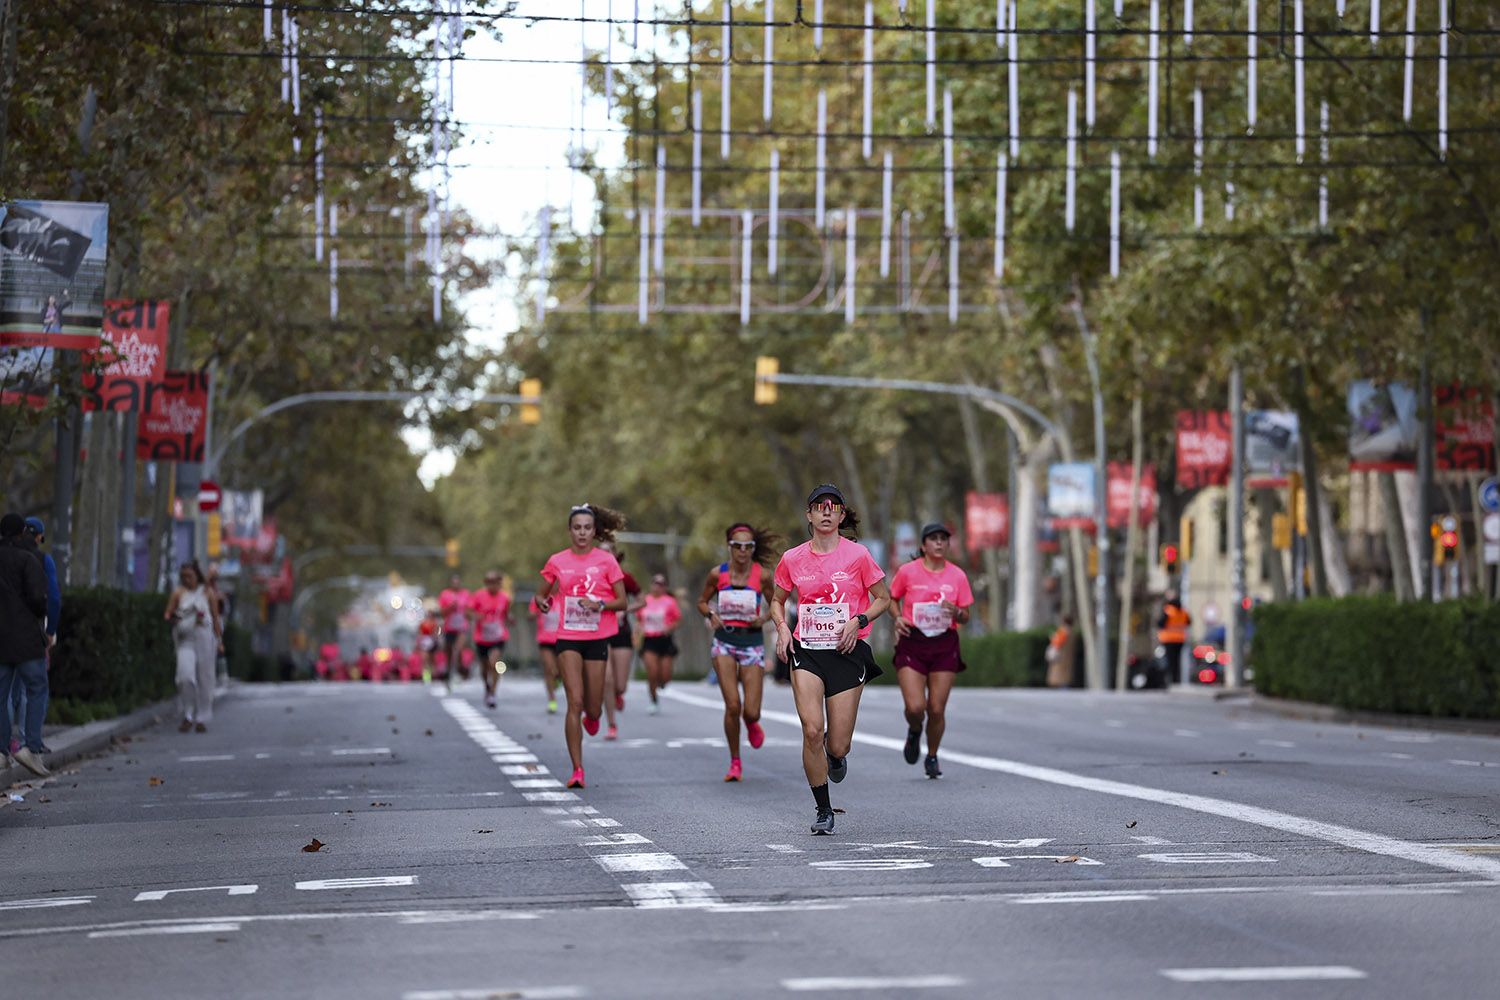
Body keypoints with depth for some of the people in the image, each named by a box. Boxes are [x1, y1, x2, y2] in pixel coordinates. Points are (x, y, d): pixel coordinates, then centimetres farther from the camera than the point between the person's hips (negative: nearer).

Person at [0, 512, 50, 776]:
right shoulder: (27, 559, -9)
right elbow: (37, 596, -17)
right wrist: (42, 616, 2)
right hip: (26, 637, -5)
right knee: (37, 690, 0)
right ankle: (31, 747, -13)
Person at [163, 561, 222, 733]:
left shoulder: (207, 594, 7)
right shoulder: (178, 593, 7)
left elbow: (215, 618, 9)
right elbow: (168, 614, 6)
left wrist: (219, 641, 4)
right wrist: (172, 617, -18)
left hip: (204, 638, 1)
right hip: (185, 639, -1)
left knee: (205, 678, 2)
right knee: (185, 675, -17)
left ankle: (202, 719, 11)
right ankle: (187, 715, -6)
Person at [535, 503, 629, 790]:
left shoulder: (606, 560, 0)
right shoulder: (557, 561, 4)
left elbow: (622, 602, 1)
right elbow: (541, 595, 15)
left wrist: (599, 605, -18)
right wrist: (542, 602, -8)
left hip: (597, 639, 0)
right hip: (568, 638, 0)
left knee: (592, 710, 4)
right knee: (575, 702, -12)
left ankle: (591, 717, 45)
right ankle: (577, 770, -9)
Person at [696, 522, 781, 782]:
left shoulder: (762, 575, -5)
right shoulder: (717, 574, -3)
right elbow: (702, 601, 11)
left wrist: (764, 618, -13)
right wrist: (711, 614, -10)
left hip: (752, 642, 0)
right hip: (725, 641, 0)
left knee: (751, 712, -5)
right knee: (732, 705, -13)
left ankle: (752, 724, 35)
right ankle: (735, 763, 4)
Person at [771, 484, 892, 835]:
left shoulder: (857, 555, -3)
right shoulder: (792, 559, 4)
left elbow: (883, 599, 6)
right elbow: (777, 600, 19)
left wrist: (858, 621, -11)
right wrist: (782, 628, 0)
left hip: (846, 652, -1)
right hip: (806, 651, 1)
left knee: (837, 746, -2)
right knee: (812, 731, -17)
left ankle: (836, 754, 39)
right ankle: (823, 811, -2)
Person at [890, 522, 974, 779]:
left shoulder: (957, 576, 2)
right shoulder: (907, 571, -3)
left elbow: (965, 617, 8)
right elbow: (891, 599, 12)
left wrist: (955, 611, -15)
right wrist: (897, 618, -7)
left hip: (944, 645, 1)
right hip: (912, 644, -1)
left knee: (937, 710, -1)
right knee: (915, 707, -14)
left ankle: (932, 758, 23)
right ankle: (914, 732, 23)